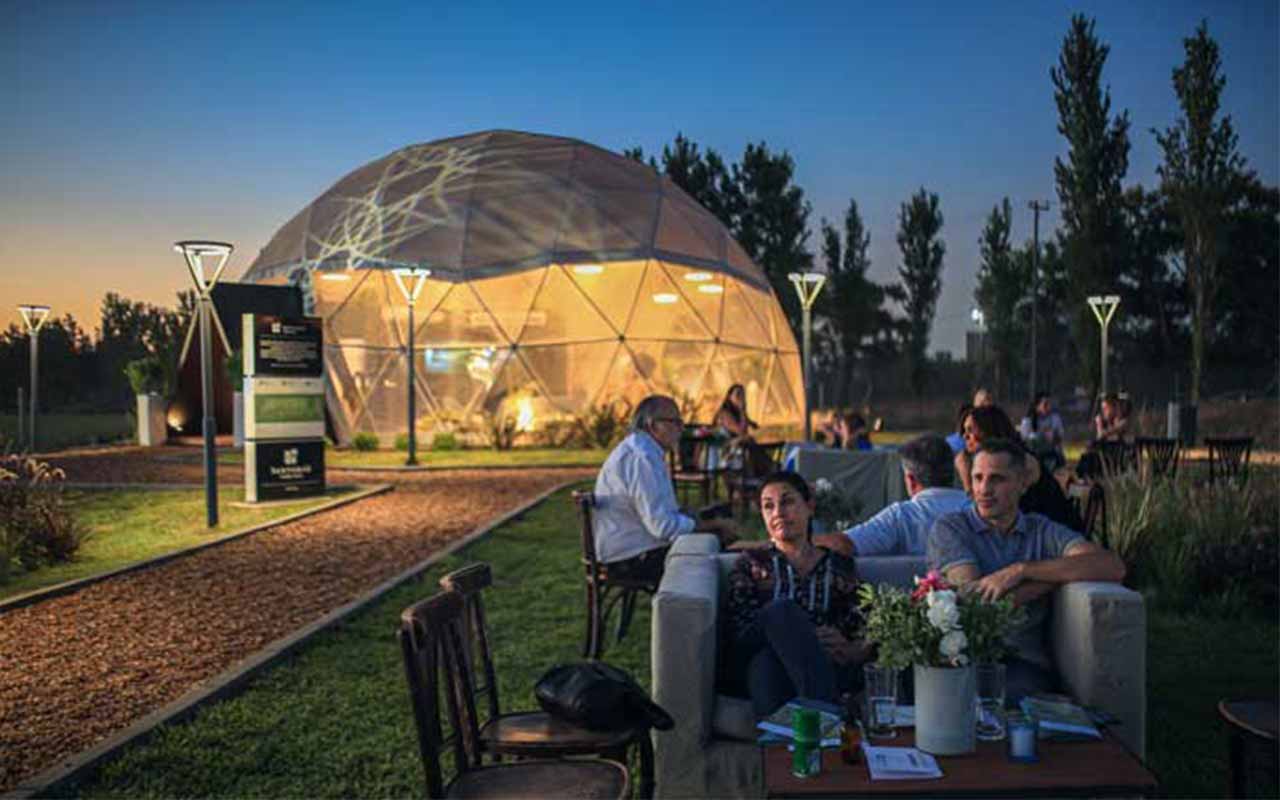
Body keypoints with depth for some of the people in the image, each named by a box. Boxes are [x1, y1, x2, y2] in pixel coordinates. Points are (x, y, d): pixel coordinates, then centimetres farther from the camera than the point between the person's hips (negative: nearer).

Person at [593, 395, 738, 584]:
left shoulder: (637, 451, 13)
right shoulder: (642, 458, -21)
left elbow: (660, 512, 17)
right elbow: (662, 525, -25)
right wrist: (713, 525, -14)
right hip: (632, 559, -10)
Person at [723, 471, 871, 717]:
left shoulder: (839, 566, 21)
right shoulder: (752, 563, 18)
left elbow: (863, 639, 15)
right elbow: (739, 633, 4)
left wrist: (847, 650, -10)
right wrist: (807, 640, -11)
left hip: (823, 669, 1)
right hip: (759, 663, 0)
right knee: (781, 609, -33)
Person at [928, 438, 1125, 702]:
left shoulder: (1043, 531, 15)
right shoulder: (949, 528, 9)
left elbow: (1113, 567, -4)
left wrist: (1021, 570, -11)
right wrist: (1060, 573, -2)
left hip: (1023, 662, 1)